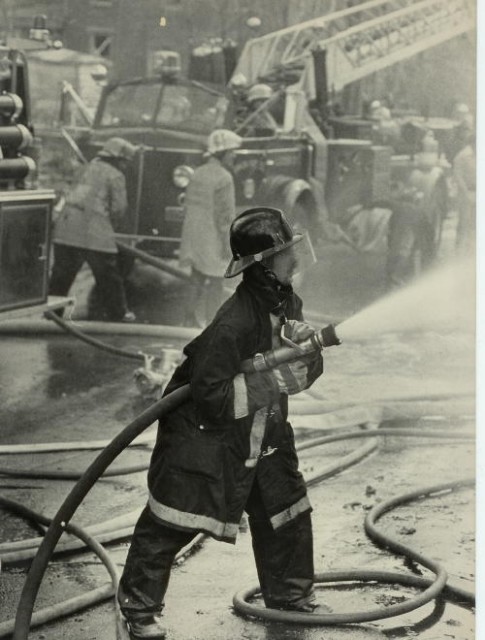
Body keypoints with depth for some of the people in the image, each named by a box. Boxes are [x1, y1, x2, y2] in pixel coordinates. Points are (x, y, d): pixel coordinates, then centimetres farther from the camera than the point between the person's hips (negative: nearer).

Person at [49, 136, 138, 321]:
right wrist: (111, 228, 14)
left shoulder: (90, 167, 20)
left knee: (62, 272, 12)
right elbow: (119, 208, -4)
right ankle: (118, 312, 15)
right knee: (108, 275, 6)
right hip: (95, 230, -6)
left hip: (67, 228, 6)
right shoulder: (115, 176, 1)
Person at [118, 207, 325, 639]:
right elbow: (212, 397, -31)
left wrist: (306, 350, -16)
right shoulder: (234, 324, -30)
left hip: (262, 432, 8)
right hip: (203, 429, -8)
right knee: (174, 519, -3)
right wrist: (272, 381, -31)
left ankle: (291, 595, 33)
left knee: (287, 507, 14)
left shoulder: (288, 303, -2)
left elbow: (306, 373, 6)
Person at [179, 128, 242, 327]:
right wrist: (226, 244, -13)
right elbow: (224, 214, -18)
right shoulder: (223, 178, -16)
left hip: (193, 238, 8)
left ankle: (191, 322, 22)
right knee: (214, 285, 1)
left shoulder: (198, 174, 9)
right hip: (212, 241, -8)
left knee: (197, 281, 17)